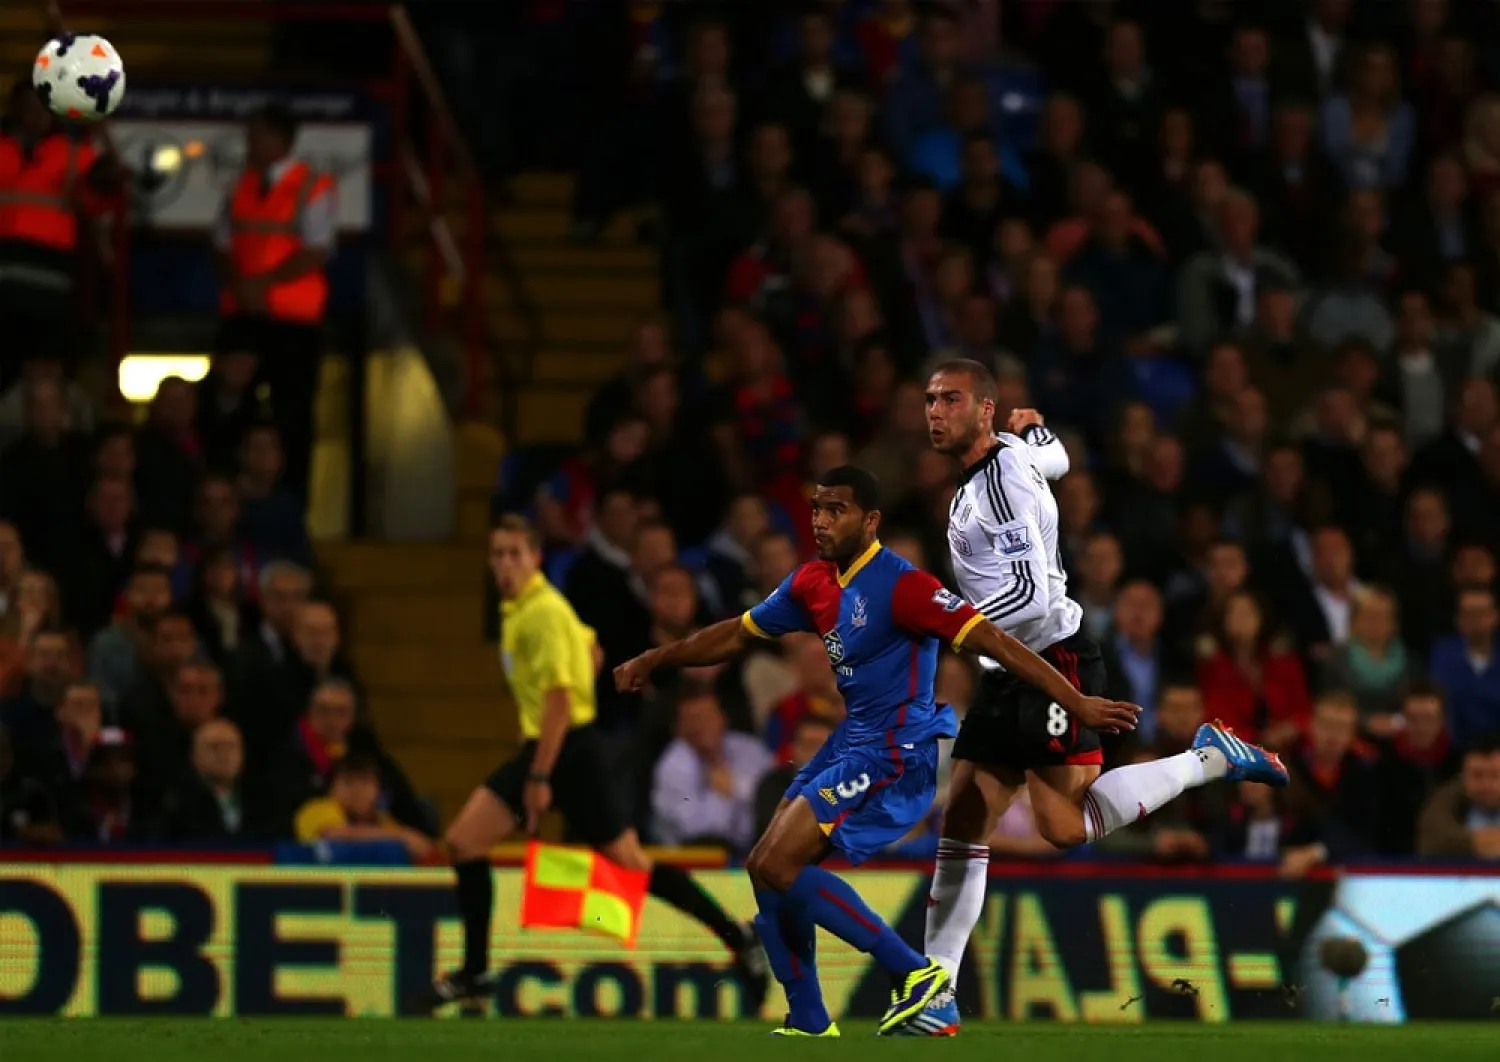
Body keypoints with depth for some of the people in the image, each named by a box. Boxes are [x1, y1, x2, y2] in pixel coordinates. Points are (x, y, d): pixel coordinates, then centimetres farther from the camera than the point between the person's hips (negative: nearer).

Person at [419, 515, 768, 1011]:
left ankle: (738, 937, 6)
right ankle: (475, 973, 4)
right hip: (541, 745, 9)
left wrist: (540, 778, -24)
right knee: (463, 841, -1)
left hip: (570, 750, -9)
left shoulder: (544, 612, -16)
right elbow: (592, 651, 26)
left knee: (629, 860, -4)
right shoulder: (516, 609, 12)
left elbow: (558, 698, -22)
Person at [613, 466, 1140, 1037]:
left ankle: (913, 971, -11)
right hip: (849, 743, 9)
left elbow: (994, 641, -22)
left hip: (894, 754, -9)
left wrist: (1078, 704, -27)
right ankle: (809, 1024, 15)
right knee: (764, 867, 8)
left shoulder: (899, 584, -19)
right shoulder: (813, 582, 6)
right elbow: (739, 633, 21)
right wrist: (654, 659, 22)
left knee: (778, 865, -17)